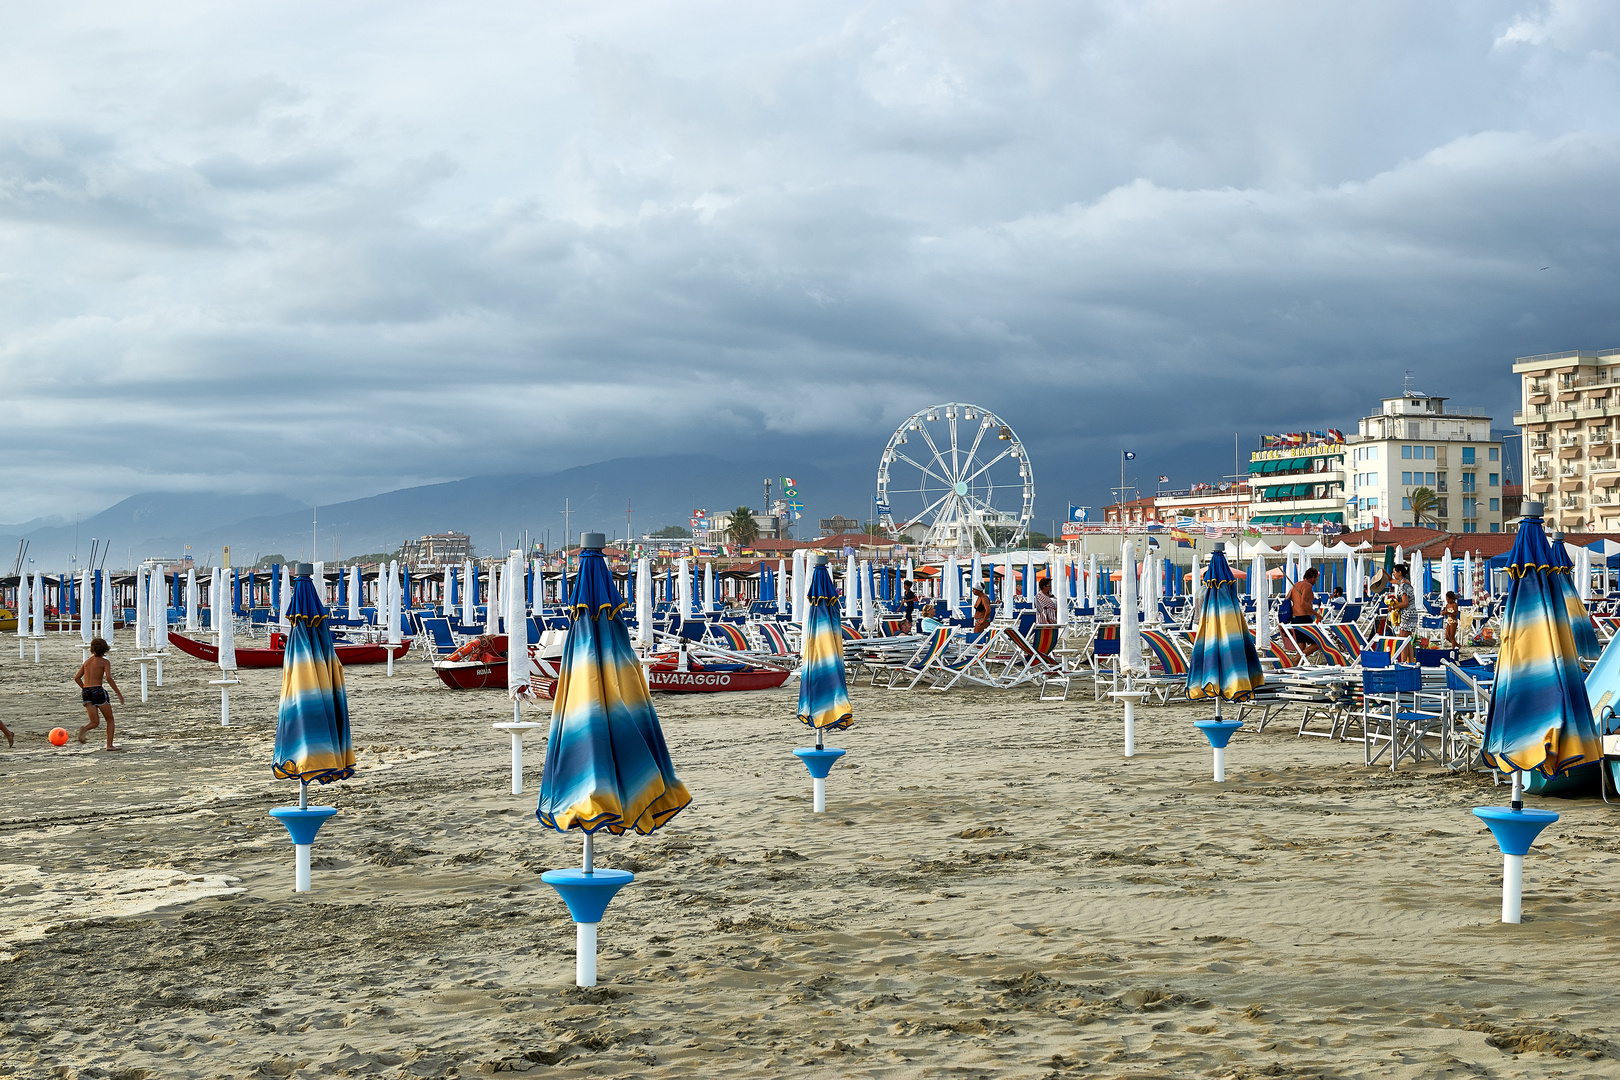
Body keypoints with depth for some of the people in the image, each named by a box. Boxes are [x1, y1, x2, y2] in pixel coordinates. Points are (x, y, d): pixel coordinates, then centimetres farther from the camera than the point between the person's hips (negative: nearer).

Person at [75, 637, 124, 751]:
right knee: (110, 719, 11)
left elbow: (77, 677, 13)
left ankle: (84, 729, -28)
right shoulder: (104, 662, -1)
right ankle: (109, 745, 3)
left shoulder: (87, 662, 16)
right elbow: (109, 678, -16)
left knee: (95, 722, 6)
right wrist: (119, 693, -14)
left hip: (86, 692, 5)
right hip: (98, 690, -5)